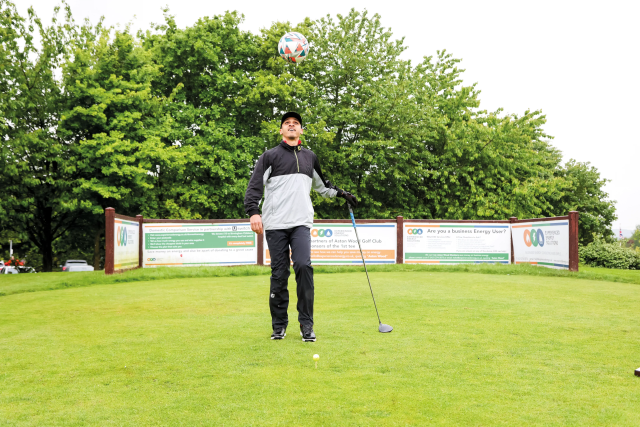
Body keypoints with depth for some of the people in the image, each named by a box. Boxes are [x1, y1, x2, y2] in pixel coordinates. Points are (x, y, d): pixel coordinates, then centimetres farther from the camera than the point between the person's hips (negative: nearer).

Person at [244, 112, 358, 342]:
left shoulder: (310, 157, 19)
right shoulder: (270, 156, 7)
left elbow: (321, 184, 34)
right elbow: (255, 185, -2)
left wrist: (342, 193, 31)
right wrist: (253, 212, -16)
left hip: (301, 223, 2)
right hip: (275, 224, -2)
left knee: (303, 266, -16)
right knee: (279, 274, -1)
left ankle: (306, 325, -8)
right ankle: (279, 325, 13)